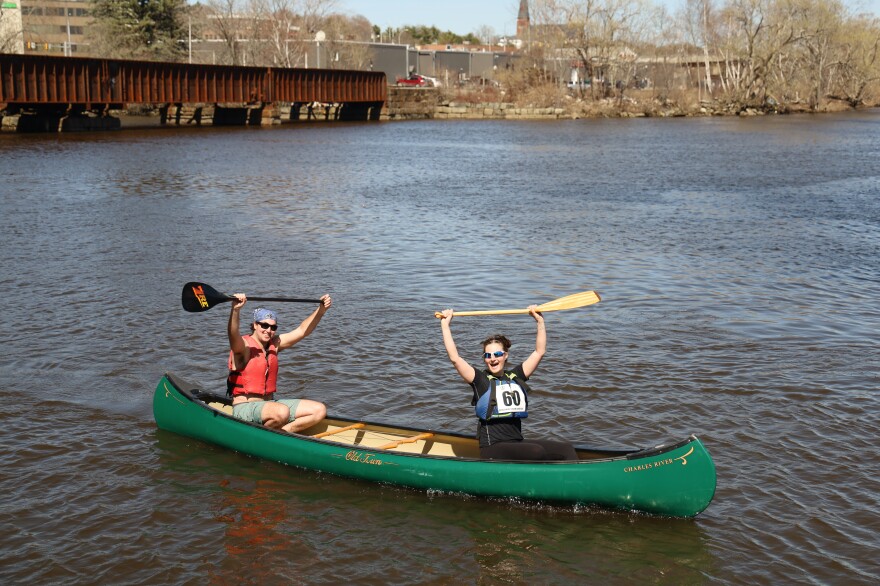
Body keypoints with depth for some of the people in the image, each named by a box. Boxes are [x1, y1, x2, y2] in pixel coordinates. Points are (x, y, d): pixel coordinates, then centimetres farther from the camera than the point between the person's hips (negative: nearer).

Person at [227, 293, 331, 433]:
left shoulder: (274, 344, 9)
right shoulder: (244, 346, -12)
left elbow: (302, 331, 8)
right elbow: (233, 336, -34)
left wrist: (321, 310, -6)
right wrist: (235, 310, -53)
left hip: (270, 403, 8)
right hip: (244, 408, -8)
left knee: (319, 410, -4)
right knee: (282, 412, -39)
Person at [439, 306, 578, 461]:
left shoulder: (515, 377, 14)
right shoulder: (481, 380, 0)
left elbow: (539, 351, 17)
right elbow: (455, 358, -11)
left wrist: (540, 321, 13)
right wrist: (445, 324, -11)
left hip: (518, 442, 6)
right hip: (492, 448, -6)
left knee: (566, 449, -10)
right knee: (537, 451, -31)